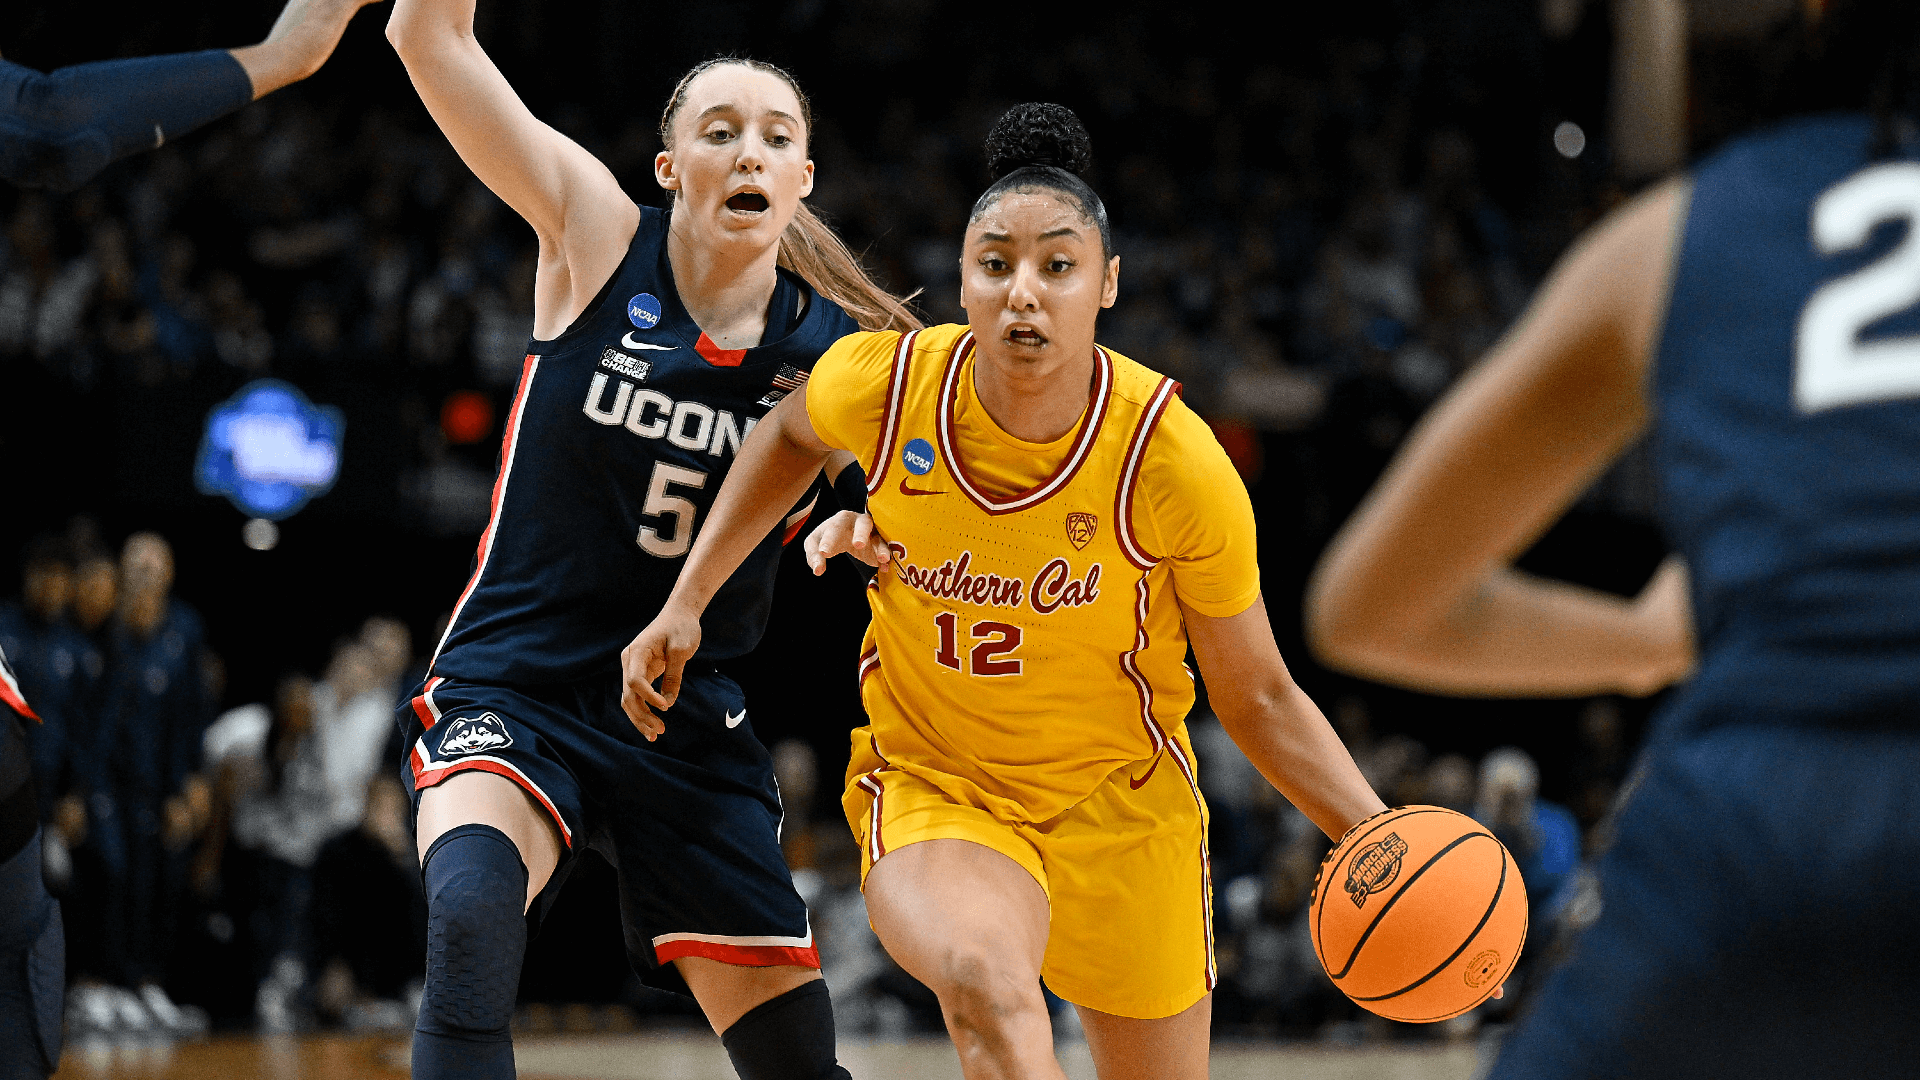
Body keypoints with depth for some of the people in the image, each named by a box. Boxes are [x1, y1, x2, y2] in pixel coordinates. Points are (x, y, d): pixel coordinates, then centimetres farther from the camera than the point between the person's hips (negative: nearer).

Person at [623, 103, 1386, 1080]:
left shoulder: (1174, 460, -21)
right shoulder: (886, 383, -17)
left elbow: (1257, 698, -9)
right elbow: (789, 434, 10)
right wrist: (687, 604, 7)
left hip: (1120, 804, 1)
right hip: (932, 789, -1)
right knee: (985, 980, -34)